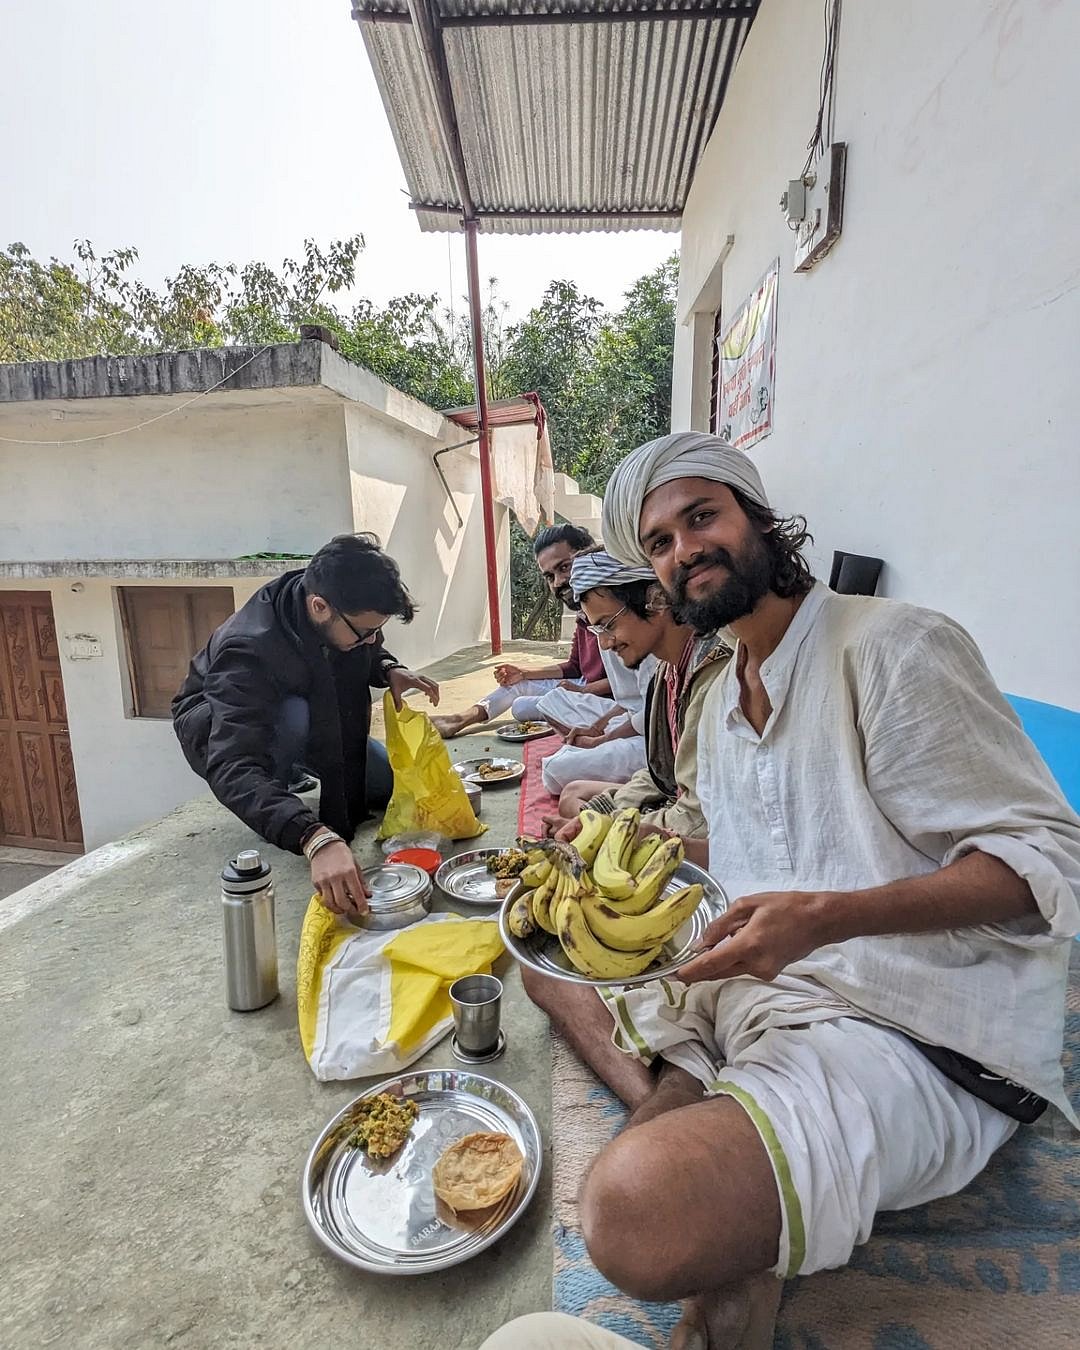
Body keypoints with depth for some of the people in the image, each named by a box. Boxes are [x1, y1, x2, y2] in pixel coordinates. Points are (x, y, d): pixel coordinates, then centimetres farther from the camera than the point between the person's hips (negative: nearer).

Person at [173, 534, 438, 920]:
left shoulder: (348, 613, -21)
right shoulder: (249, 650, -41)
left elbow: (366, 656, 3)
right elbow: (234, 768, -51)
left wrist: (389, 670, -21)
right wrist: (317, 840, -64)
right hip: (216, 728, -5)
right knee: (295, 718, -40)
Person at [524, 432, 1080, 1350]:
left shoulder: (894, 646, -13)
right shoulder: (721, 698, 12)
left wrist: (822, 919, -30)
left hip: (914, 1034, -8)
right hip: (752, 979, 9)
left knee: (636, 1208, -33)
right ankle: (678, 1105, -5)